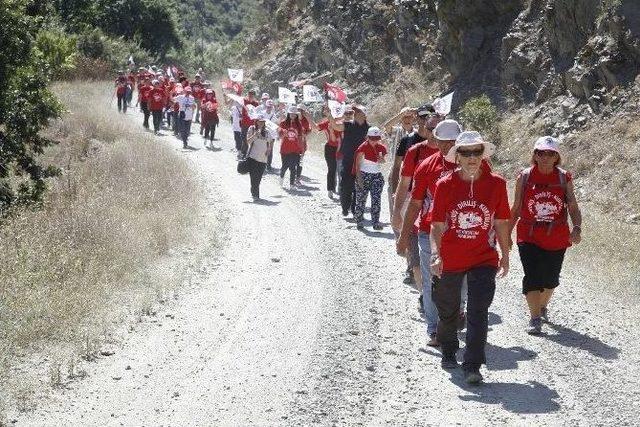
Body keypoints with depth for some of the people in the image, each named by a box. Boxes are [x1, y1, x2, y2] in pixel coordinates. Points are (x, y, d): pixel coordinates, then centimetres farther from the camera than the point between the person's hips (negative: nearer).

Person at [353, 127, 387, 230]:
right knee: (361, 199, 0)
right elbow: (358, 163, -10)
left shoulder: (381, 148, 3)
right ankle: (359, 221, 7)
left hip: (377, 175, 4)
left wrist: (382, 159, -10)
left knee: (376, 199, 0)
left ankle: (376, 222, 3)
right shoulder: (363, 147, -10)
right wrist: (359, 178, -15)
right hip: (364, 175, -4)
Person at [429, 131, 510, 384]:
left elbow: (500, 222, 4)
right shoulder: (445, 185, -8)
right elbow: (437, 225, -7)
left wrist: (505, 255, 9)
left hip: (484, 259, -1)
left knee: (478, 313, -11)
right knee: (448, 311, 18)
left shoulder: (496, 184, -5)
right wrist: (436, 254, -19)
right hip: (450, 260, 1)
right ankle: (448, 353, 43)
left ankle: (473, 367, -7)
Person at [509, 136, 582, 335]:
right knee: (532, 277, -10)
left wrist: (576, 228, -21)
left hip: (556, 237, 1)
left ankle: (543, 306, 42)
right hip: (528, 235, -1)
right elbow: (516, 208, 5)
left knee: (550, 278, 14)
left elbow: (573, 207, -4)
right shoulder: (524, 177, -3)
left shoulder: (564, 178, -2)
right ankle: (535, 317, -1)